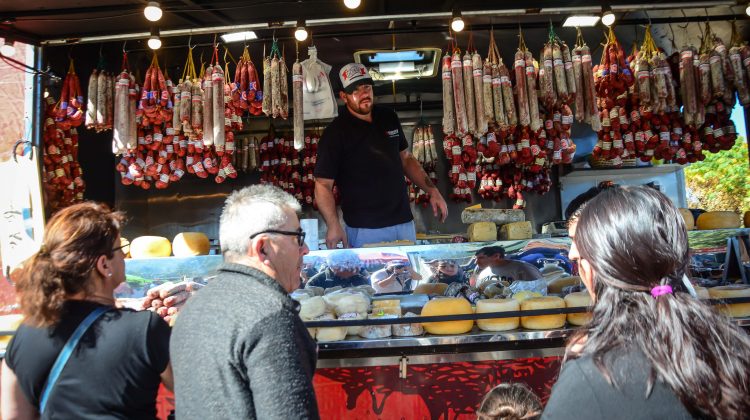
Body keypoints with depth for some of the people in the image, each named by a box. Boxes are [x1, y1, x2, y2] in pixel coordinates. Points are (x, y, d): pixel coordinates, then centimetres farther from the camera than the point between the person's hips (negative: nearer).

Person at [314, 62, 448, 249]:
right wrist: (333, 226, -26)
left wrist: (433, 191, 10)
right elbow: (323, 185, -12)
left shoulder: (389, 118, 8)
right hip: (365, 230, -6)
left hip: (404, 222, 6)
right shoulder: (335, 133, -10)